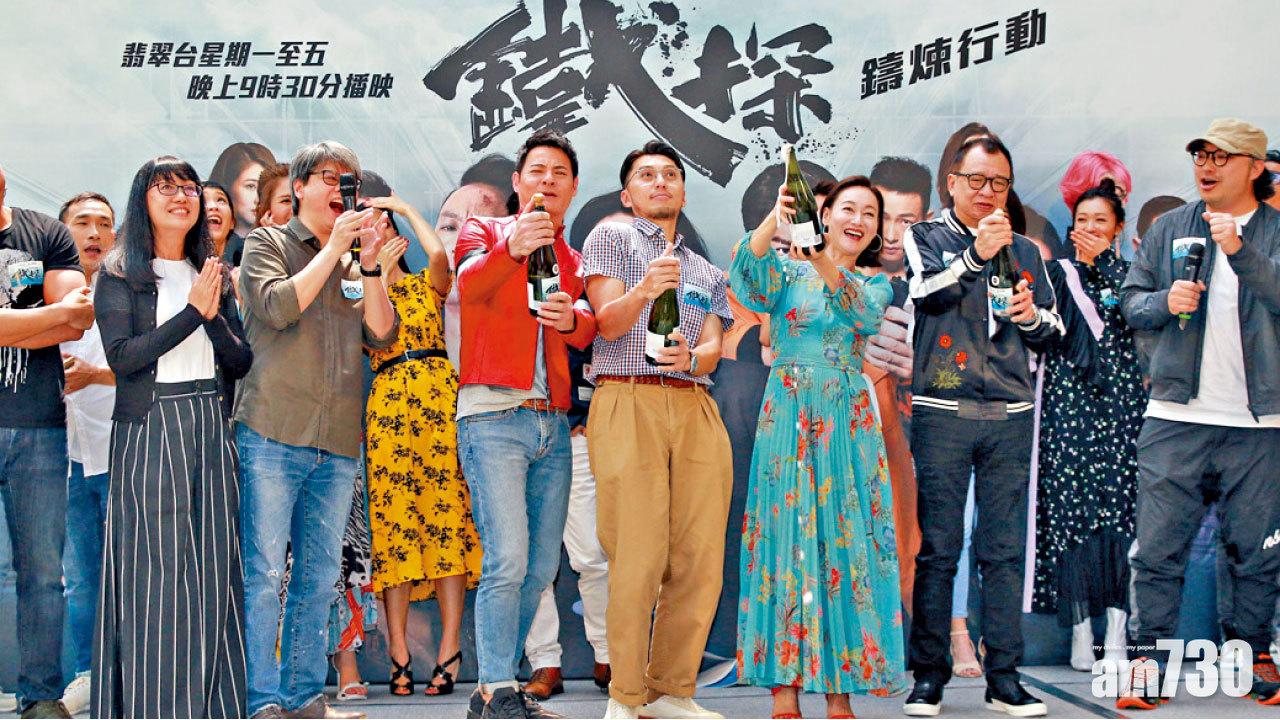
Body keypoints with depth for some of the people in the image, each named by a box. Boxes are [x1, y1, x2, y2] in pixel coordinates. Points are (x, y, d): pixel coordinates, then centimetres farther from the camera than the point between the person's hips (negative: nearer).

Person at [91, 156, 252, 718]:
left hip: (210, 427, 5)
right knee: (154, 567, -5)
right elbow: (122, 356, -13)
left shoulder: (211, 276, 14)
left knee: (212, 566, 3)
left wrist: (214, 315, -10)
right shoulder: (120, 274, 1)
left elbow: (242, 361, 8)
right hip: (148, 430, -4)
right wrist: (193, 311, -13)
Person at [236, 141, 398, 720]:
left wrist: (369, 264, -3)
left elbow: (382, 337, 7)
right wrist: (335, 247, -8)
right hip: (273, 434, -5)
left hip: (337, 444, 5)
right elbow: (278, 307, -11)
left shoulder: (354, 267, 19)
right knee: (264, 571, -7)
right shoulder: (267, 243, 7)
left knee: (319, 576, 8)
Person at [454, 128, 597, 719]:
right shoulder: (483, 231, 9)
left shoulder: (574, 262, 22)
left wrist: (572, 320, -19)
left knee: (541, 568, 5)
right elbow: (469, 284, -14)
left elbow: (589, 332, 5)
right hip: (493, 414, -5)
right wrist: (510, 250, -34)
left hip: (553, 424, 6)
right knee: (507, 559, -15)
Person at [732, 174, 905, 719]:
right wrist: (774, 221, -35)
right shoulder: (789, 270, 6)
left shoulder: (875, 283, 12)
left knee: (847, 544, -1)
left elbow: (865, 312, -12)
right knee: (786, 540, -4)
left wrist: (827, 265, -30)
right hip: (788, 420, -2)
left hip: (848, 425, 2)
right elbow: (749, 277, -17)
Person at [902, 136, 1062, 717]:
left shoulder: (1025, 252, 18)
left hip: (1010, 415, 3)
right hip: (941, 412, -3)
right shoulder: (924, 238, 9)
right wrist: (975, 255, -25)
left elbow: (1055, 334, 20)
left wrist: (1032, 316, -1)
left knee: (1005, 549, 2)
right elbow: (927, 292, -12)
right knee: (935, 548, -3)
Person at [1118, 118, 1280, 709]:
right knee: (1158, 546, -2)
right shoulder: (1169, 229, 12)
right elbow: (1131, 300, 12)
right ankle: (1149, 660, 4)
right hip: (1176, 419, 1)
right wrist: (1165, 302, -9)